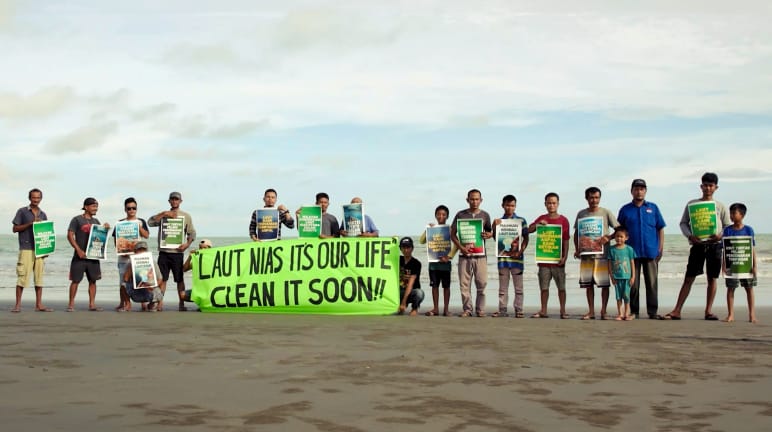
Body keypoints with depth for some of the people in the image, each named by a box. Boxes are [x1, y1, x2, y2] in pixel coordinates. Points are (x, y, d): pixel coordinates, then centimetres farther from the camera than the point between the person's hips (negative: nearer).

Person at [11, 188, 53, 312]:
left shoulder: (43, 214, 17)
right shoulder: (22, 212, 4)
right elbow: (15, 229, 1)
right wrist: (30, 224, -12)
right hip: (26, 249, -4)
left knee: (39, 276, 3)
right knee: (22, 277, -6)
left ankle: (39, 304, 7)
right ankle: (18, 305, -1)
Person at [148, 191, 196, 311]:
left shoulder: (186, 216, 10)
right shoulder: (163, 215, 13)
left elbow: (192, 233, 9)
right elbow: (150, 222, -3)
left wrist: (187, 244, -8)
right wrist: (163, 214, -9)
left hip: (177, 252, -1)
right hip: (163, 252, 1)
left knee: (180, 279, 1)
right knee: (161, 278, 0)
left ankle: (182, 304, 4)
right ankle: (159, 303, 4)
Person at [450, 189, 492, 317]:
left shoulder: (485, 215, 9)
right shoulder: (460, 215, 6)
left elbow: (490, 233, 18)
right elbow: (452, 234, 7)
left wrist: (488, 235, -7)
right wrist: (461, 247, -8)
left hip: (480, 255, 0)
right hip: (464, 254, 0)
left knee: (482, 283, -3)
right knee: (464, 284, -1)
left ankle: (480, 309, 8)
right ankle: (467, 309, 9)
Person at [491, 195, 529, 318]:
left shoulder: (521, 221, 2)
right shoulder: (498, 221, 8)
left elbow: (526, 238, 2)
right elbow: (495, 238, 8)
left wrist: (521, 251, -12)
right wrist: (494, 227, -8)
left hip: (516, 257, -2)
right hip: (502, 257, 2)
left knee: (518, 286, 3)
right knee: (503, 286, 8)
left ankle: (518, 310, 7)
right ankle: (502, 309, 12)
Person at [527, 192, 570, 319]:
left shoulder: (563, 220, 1)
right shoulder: (541, 219, 8)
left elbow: (566, 240, -1)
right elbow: (528, 230, 3)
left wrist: (564, 257, -8)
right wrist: (538, 224, -15)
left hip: (558, 260, -2)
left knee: (561, 286, 2)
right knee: (544, 286, 6)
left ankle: (563, 311, 9)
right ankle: (543, 311, 13)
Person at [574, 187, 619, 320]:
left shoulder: (606, 213, 1)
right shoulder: (581, 214, 9)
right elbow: (576, 233, 16)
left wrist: (608, 238, -16)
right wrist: (577, 249, 4)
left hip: (602, 254, -2)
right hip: (586, 254, 3)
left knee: (604, 284, -2)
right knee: (588, 284, 5)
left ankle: (603, 311, 8)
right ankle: (591, 311, 13)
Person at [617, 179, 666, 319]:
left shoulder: (653, 208, 8)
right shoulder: (625, 210, 7)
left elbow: (660, 228, 8)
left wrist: (661, 248, 0)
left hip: (651, 252, 0)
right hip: (632, 252, 0)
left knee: (652, 283, 2)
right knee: (633, 284, 3)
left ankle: (652, 312, 6)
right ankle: (634, 311, 9)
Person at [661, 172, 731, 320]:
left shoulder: (720, 207, 8)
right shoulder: (691, 204, 7)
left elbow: (728, 226, 8)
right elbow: (683, 223, 8)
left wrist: (720, 235, -12)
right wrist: (689, 236, -10)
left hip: (714, 245, 1)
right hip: (697, 244, -1)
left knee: (712, 279, 4)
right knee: (688, 278, -3)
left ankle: (708, 311, 11)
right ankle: (676, 311, -5)